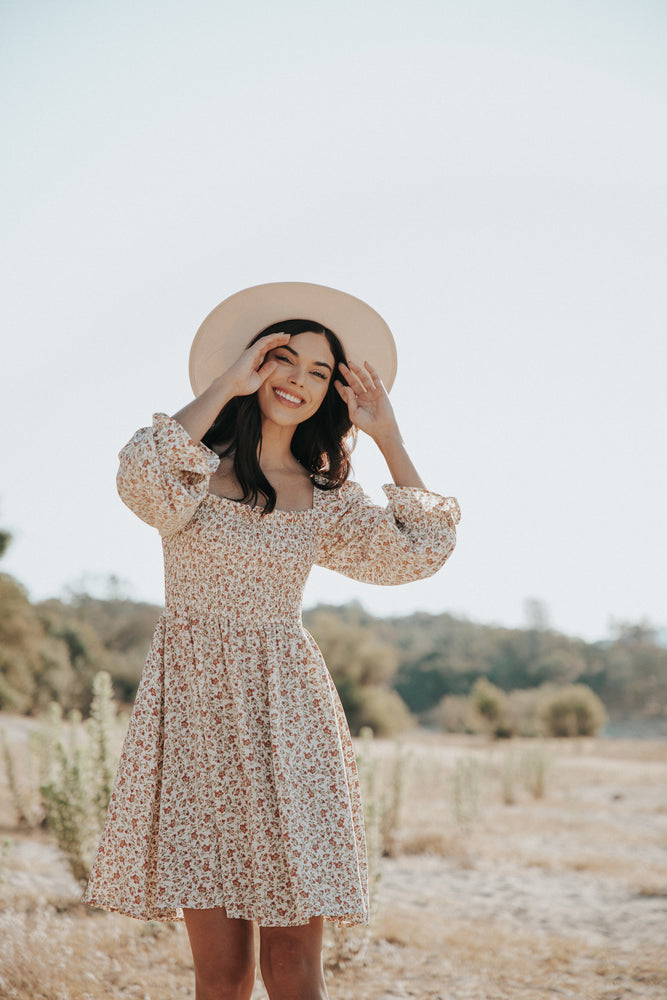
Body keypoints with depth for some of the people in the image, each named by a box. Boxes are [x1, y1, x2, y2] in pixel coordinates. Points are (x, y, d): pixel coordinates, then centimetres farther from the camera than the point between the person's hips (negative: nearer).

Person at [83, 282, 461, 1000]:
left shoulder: (326, 494, 13)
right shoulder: (198, 464, 3)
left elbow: (421, 551, 3)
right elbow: (140, 478, -21)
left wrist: (388, 435, 6)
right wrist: (224, 386, -11)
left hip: (288, 712, 3)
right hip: (195, 704, -2)